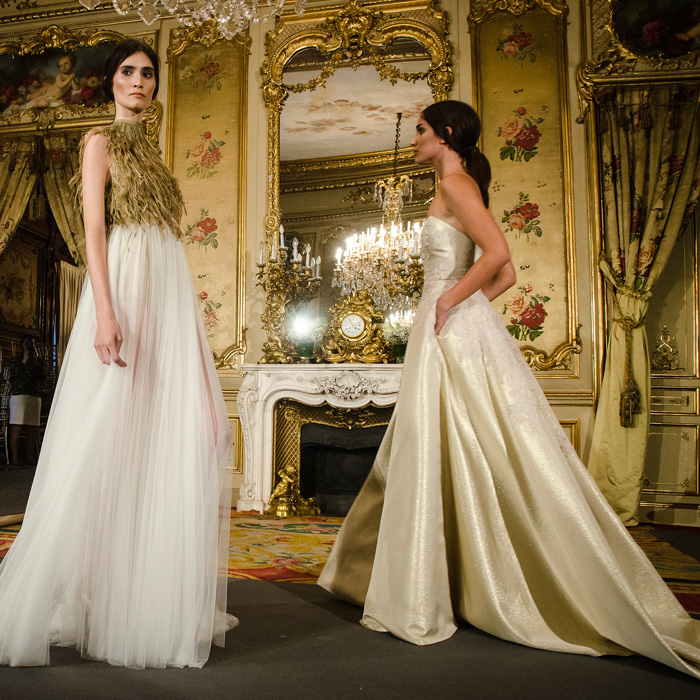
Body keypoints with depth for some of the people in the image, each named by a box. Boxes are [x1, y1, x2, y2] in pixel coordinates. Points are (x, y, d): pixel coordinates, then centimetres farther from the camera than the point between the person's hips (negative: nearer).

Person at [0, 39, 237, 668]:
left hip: (170, 297, 7)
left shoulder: (148, 153, 26)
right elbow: (94, 228, -8)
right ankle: (82, 599, 6)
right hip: (125, 292, -7)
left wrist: (184, 317, 15)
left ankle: (157, 602, 12)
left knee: (174, 438, 2)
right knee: (110, 439, -8)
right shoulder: (101, 141, 5)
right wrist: (106, 311, -21)